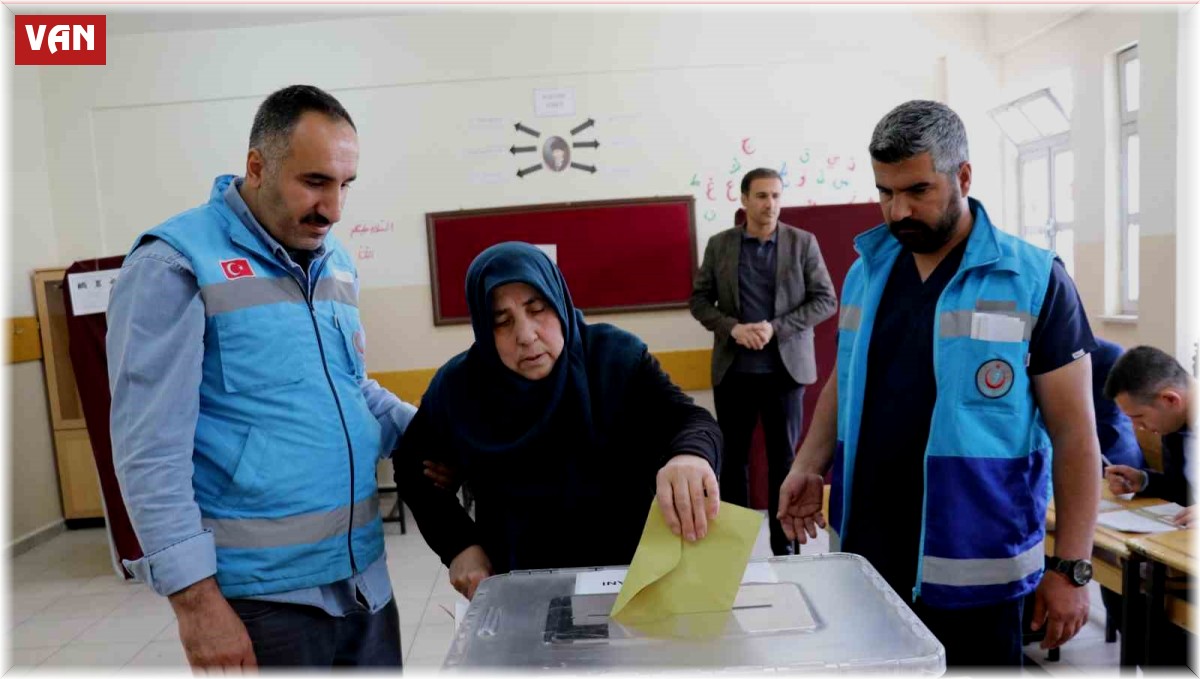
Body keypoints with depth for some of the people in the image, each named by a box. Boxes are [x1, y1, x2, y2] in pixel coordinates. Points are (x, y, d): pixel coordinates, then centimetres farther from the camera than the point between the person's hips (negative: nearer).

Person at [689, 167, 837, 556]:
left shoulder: (803, 243, 1)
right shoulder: (719, 245, 5)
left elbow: (826, 300, -2)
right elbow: (699, 300, 4)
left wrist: (776, 327, -14)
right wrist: (733, 328, -13)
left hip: (786, 368, -1)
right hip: (733, 369, 1)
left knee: (784, 458, 7)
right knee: (733, 457, 9)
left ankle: (783, 545, 19)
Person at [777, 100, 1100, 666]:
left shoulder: (1035, 281, -7)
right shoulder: (865, 271, 6)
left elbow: (1074, 434, -6)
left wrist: (1071, 567, -8)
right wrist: (809, 465, 1)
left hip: (971, 569, -4)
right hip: (864, 552, 4)